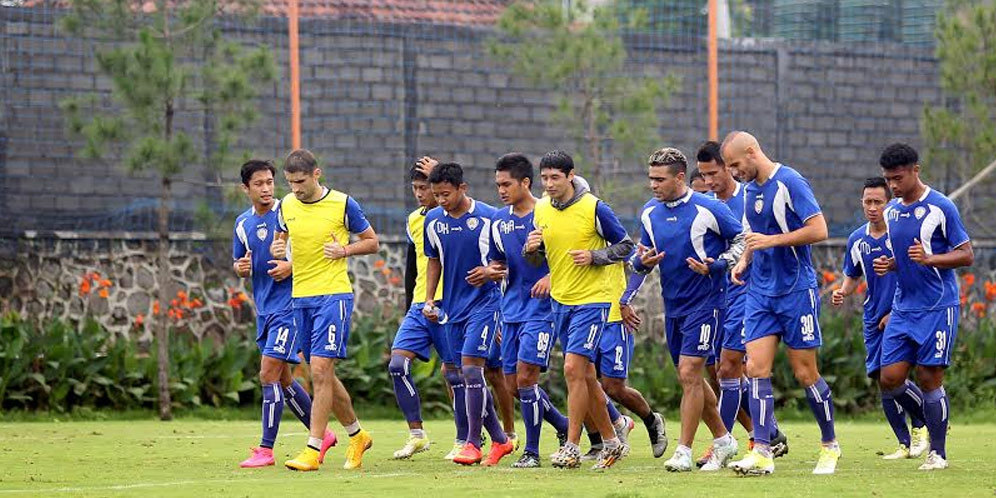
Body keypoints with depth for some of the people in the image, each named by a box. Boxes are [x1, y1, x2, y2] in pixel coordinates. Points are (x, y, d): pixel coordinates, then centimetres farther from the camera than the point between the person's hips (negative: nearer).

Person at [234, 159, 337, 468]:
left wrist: (292, 266, -20)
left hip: (288, 304, -7)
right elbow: (240, 265, 20)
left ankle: (266, 449, -10)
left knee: (269, 373, -13)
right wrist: (241, 267, -3)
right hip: (264, 309, 7)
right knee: (282, 379, 12)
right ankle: (321, 434, 27)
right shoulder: (243, 223, 10)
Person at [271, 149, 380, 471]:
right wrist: (277, 250, 0)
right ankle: (357, 435, 29)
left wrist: (344, 250, -13)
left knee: (320, 369, -15)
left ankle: (313, 450, -15)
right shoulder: (286, 206, 7)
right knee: (323, 375, 10)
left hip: (333, 295, -6)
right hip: (300, 297, 6)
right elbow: (282, 238, 23)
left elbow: (372, 242, 4)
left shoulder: (342, 204, -6)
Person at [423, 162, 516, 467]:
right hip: (453, 307, 6)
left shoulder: (488, 218, -10)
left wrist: (490, 273, -21)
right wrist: (429, 299, 9)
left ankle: (473, 442, -9)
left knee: (470, 367, -15)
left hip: (484, 302, -6)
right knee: (456, 374, 6)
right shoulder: (433, 221, 5)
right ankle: (499, 439, 17)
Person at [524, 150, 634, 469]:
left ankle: (572, 447, -12)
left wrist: (593, 257, -17)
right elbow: (537, 260, 15)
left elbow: (625, 246, -3)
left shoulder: (593, 207, -10)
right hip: (560, 301, 7)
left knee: (574, 368, -16)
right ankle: (611, 441, 23)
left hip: (591, 300, -6)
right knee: (585, 376, 11)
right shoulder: (541, 210, 6)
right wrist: (531, 249, -7)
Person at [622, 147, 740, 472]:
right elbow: (642, 259, 17)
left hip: (705, 302, -7)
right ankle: (723, 440, 26)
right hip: (673, 306, 7)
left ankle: (684, 451, -10)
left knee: (689, 373, -14)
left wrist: (714, 265, -18)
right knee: (690, 379, 11)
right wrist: (643, 261, -7)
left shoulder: (708, 209, -12)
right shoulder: (649, 213, 6)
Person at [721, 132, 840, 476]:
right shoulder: (749, 189, 12)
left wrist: (771, 241, -21)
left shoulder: (790, 183, -13)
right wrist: (744, 261, 7)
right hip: (760, 292, 7)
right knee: (756, 368, -6)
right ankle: (762, 452, -9)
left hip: (797, 290, -7)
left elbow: (818, 230, -19)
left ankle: (830, 445, 17)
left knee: (805, 373, -1)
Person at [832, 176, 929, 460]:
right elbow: (852, 277, 21)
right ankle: (905, 444, 11)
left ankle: (920, 427, 0)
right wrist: (842, 293, -1)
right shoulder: (857, 240, 7)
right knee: (882, 380, 2)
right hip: (874, 319, 6)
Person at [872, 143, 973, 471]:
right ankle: (931, 423, 23)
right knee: (890, 379, -1)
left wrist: (929, 259, -23)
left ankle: (937, 452, 5)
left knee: (929, 379, -6)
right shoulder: (891, 211, 11)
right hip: (903, 307, 6)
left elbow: (966, 255, -8)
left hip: (937, 308, -6)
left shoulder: (941, 207, -9)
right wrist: (887, 265, 1)